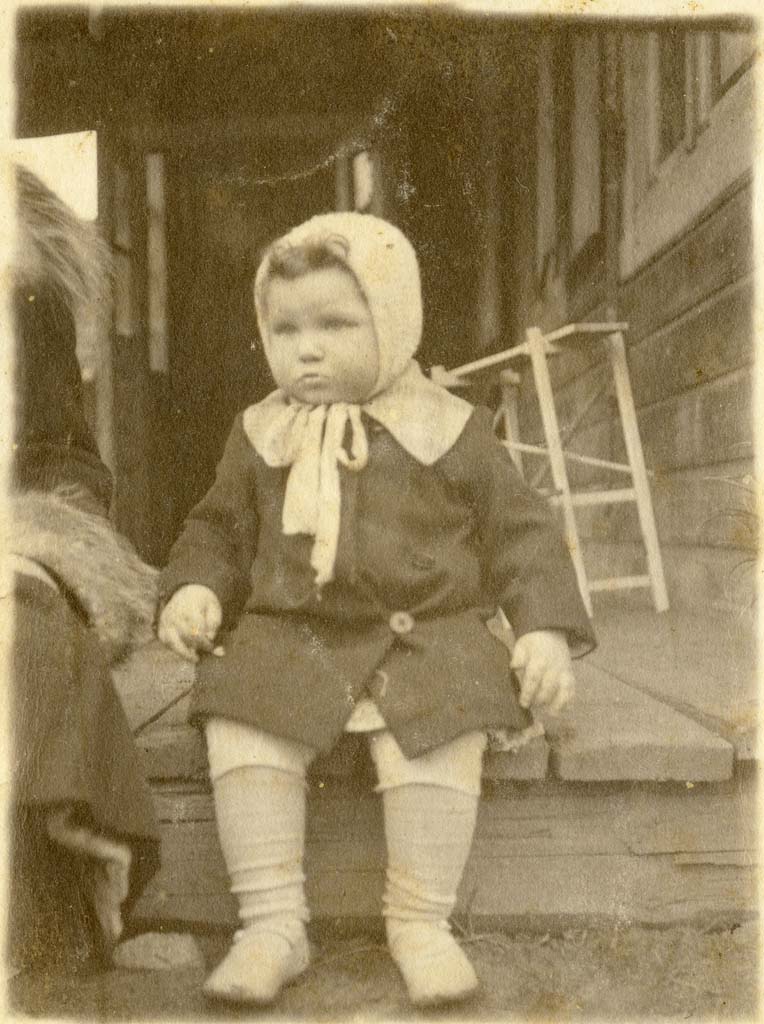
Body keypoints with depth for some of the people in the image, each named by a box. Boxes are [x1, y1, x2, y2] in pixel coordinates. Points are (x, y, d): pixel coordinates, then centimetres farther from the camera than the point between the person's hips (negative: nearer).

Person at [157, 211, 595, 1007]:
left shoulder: (449, 431, 3)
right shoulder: (261, 435, 10)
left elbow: (520, 531, 6)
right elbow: (220, 530, 20)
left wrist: (545, 628, -5)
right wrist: (194, 589, 1)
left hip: (426, 635, -2)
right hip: (288, 635, 2)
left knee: (438, 739, -27)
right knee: (238, 729, -22)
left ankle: (421, 923, -6)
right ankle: (272, 924, -8)